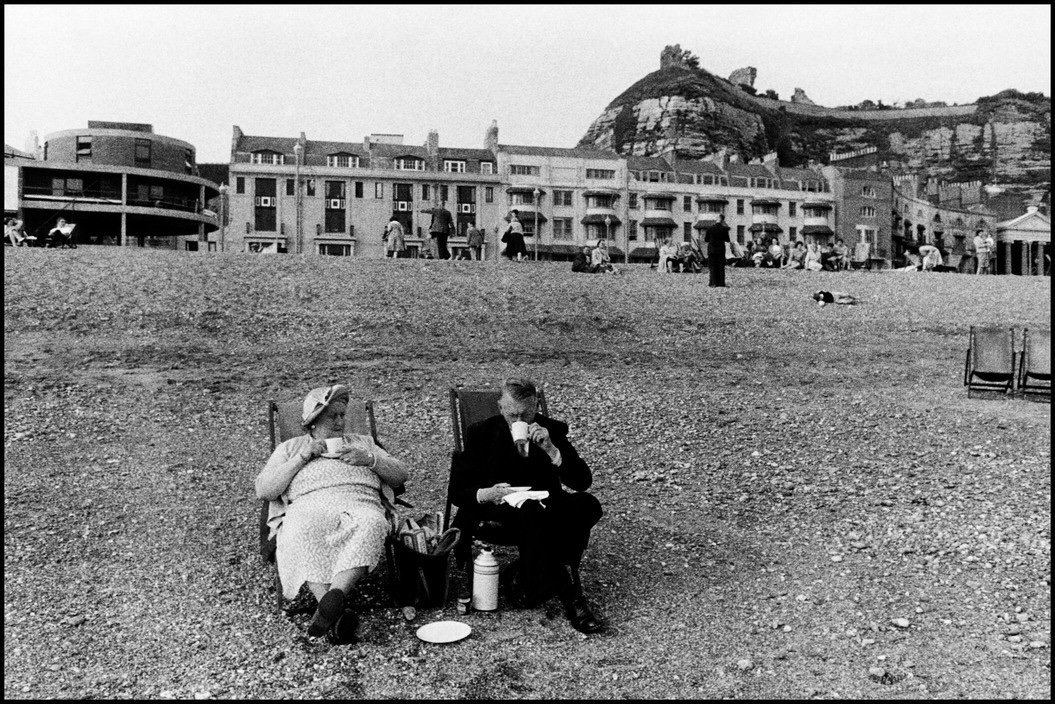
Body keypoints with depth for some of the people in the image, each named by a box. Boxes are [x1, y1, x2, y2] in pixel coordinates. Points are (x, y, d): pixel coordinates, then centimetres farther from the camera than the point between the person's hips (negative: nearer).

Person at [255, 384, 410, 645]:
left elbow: (400, 475, 22)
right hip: (309, 506, 0)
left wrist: (369, 459, 4)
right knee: (301, 534, -39)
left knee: (371, 524, -38)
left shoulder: (362, 442, 33)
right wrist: (301, 457, 4)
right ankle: (334, 617, -47)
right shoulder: (290, 448, 29)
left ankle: (334, 597, -51)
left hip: (360, 503, 1)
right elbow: (263, 491, 13)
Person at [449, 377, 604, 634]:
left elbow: (583, 481, -8)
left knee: (589, 505, -26)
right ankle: (568, 596, -29)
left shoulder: (552, 430, 0)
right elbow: (457, 491, -6)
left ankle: (523, 582, -23)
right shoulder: (481, 433, -5)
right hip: (494, 507, -3)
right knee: (531, 513, -37)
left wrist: (551, 449, -23)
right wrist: (487, 494, -29)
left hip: (541, 505, 3)